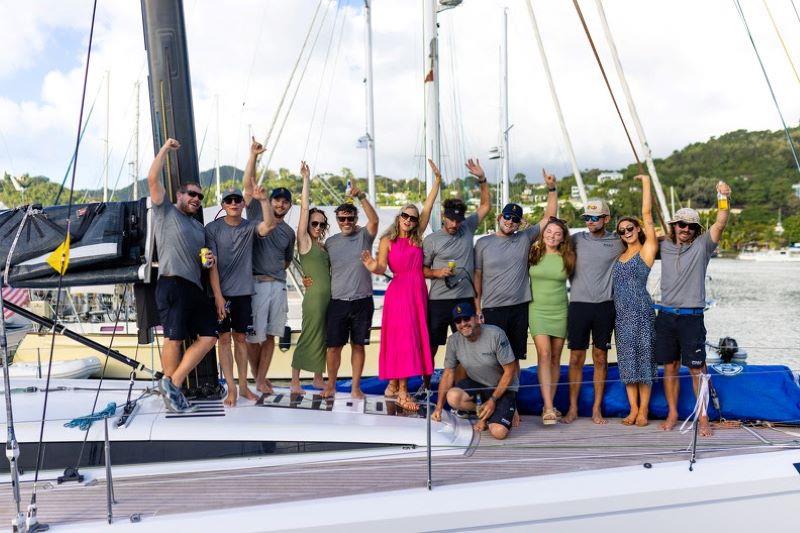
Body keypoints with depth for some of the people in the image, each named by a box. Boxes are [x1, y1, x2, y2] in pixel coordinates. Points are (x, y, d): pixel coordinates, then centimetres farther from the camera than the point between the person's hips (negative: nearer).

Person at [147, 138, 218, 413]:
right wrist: (165, 149, 0)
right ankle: (170, 387, 6)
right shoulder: (165, 211, 8)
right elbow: (153, 179, -4)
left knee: (209, 335, 1)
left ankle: (172, 383, 7)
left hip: (195, 287, 8)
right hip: (172, 284, -8)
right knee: (174, 338, -7)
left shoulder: (199, 227, 27)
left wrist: (209, 259, 11)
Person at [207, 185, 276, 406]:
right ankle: (231, 389, 4)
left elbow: (269, 225, -18)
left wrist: (263, 200, -27)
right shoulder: (213, 228, -4)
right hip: (221, 293, -2)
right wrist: (218, 296, -12)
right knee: (224, 339, -1)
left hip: (243, 292, 3)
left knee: (240, 338, 10)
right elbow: (212, 264, -7)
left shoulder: (250, 227, 4)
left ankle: (243, 386, 17)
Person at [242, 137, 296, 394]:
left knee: (270, 335, 6)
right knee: (254, 335, -2)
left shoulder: (289, 232, 15)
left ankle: (262, 378, 15)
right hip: (256, 283, -4)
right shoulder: (257, 214, 4)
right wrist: (253, 156, -10)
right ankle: (255, 375, 18)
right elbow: (248, 185, -5)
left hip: (278, 285, 4)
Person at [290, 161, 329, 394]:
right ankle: (295, 381, 5)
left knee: (323, 339, 12)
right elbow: (304, 209, -7)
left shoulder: (324, 246, 15)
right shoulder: (304, 241, -2)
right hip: (314, 296, -7)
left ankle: (318, 379, 23)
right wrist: (306, 180, -7)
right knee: (308, 337, -4)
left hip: (329, 297, 7)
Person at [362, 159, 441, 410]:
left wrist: (437, 179, 7)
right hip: (398, 291, -5)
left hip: (418, 291, 5)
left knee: (414, 338, 8)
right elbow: (382, 267, -10)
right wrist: (372, 267, -33)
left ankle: (393, 384, 19)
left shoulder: (416, 238, 11)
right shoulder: (387, 241, 1)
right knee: (402, 339, -6)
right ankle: (402, 392, -3)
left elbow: (428, 207, 9)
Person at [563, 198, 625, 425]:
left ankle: (597, 408, 17)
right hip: (578, 304, 0)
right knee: (576, 358, 3)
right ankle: (573, 408, 12)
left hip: (604, 306, 0)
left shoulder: (617, 243, 3)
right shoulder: (576, 239, 4)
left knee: (600, 358, 7)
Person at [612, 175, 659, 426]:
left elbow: (647, 214, -5)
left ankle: (643, 411, 5)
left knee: (643, 358, -2)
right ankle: (633, 410, 14)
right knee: (627, 360, 7)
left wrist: (646, 182, -3)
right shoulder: (620, 255, 16)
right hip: (621, 312, 6)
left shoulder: (647, 249, -1)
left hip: (641, 311, -6)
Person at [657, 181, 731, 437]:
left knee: (697, 369, -2)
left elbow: (720, 224, -13)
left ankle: (703, 418, 6)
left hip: (691, 317, -3)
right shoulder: (665, 246, 10)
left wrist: (724, 199, -25)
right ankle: (672, 414, 19)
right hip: (666, 315, 3)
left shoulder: (702, 246, 1)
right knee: (670, 367, 9)